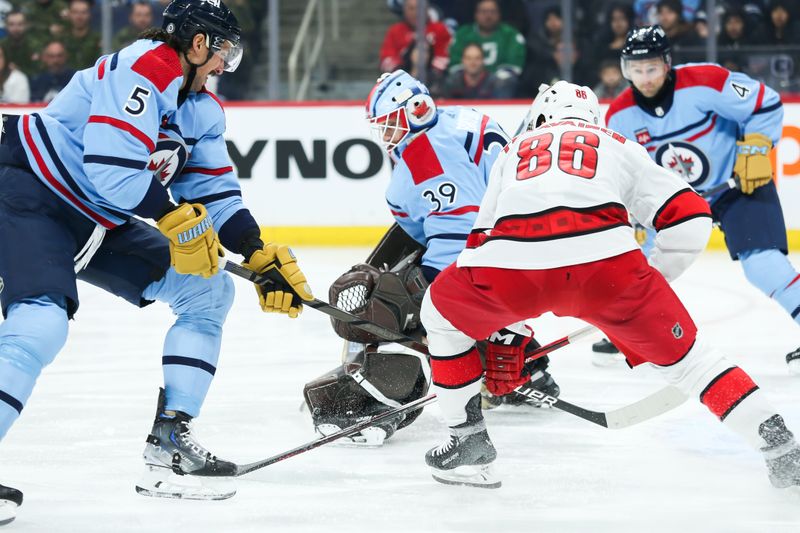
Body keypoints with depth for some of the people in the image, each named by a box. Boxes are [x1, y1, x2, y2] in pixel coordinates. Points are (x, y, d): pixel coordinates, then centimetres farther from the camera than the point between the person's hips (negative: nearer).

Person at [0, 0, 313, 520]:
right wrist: (177, 219, -19)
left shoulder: (201, 109, 9)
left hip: (102, 222, 10)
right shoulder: (142, 71, -22)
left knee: (210, 291, 8)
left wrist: (263, 255, -2)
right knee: (42, 322, -32)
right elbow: (111, 167, -30)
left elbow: (214, 191, 10)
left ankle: (170, 443, 7)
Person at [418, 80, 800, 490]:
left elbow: (483, 242, 37)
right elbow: (689, 218, 22)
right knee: (679, 353, 17)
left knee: (443, 310, 30)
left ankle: (467, 440, 27)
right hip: (604, 257, 0)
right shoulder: (619, 147, 34)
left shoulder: (513, 151, 39)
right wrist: (650, 288, 35)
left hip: (513, 260, 1)